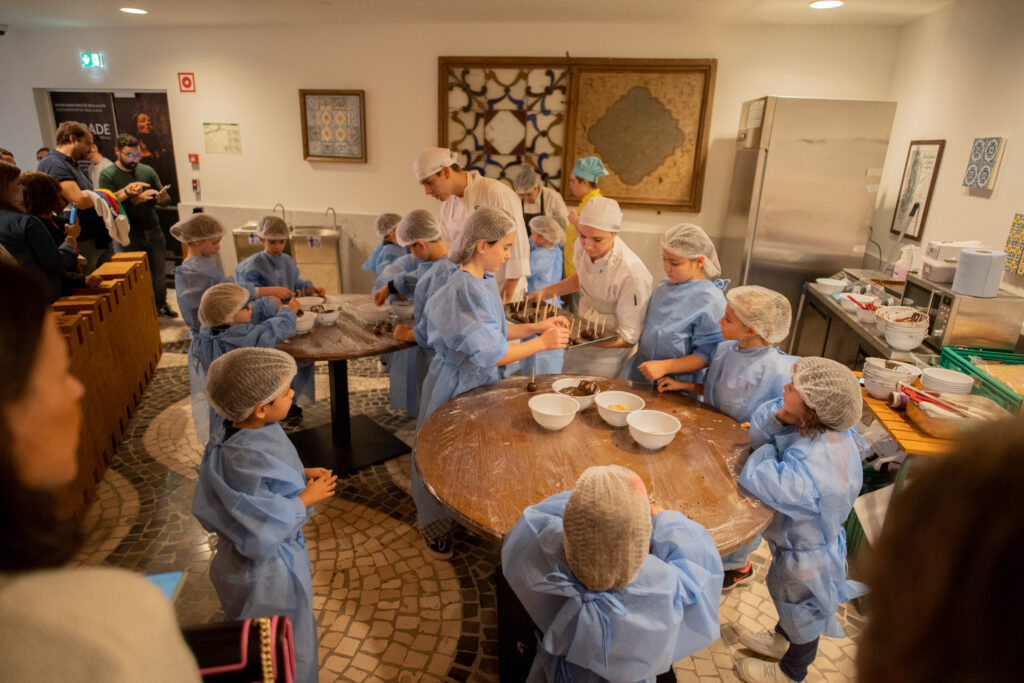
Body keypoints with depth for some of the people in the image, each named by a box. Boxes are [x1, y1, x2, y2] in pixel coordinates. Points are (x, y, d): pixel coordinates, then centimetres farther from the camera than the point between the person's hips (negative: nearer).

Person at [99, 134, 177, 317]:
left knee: (159, 271, 10)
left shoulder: (147, 171, 6)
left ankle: (161, 304, 28)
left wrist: (162, 199, -17)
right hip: (128, 235, -3)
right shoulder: (107, 175, -4)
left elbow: (165, 198, 7)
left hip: (153, 230, 3)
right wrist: (136, 200, -27)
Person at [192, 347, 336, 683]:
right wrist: (307, 498, -23)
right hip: (266, 570, -8)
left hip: (279, 552, 8)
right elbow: (261, 528, -31)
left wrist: (301, 474, -5)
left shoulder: (256, 430, -10)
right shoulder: (247, 459, -37)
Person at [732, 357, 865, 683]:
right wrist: (780, 416, -30)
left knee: (801, 619, 24)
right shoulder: (831, 432, -18)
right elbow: (759, 431, -10)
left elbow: (752, 478, -34)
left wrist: (767, 448, -19)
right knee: (786, 597, 34)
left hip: (806, 560, -7)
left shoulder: (809, 469, -45)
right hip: (806, 539, 7)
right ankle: (780, 640, 64)